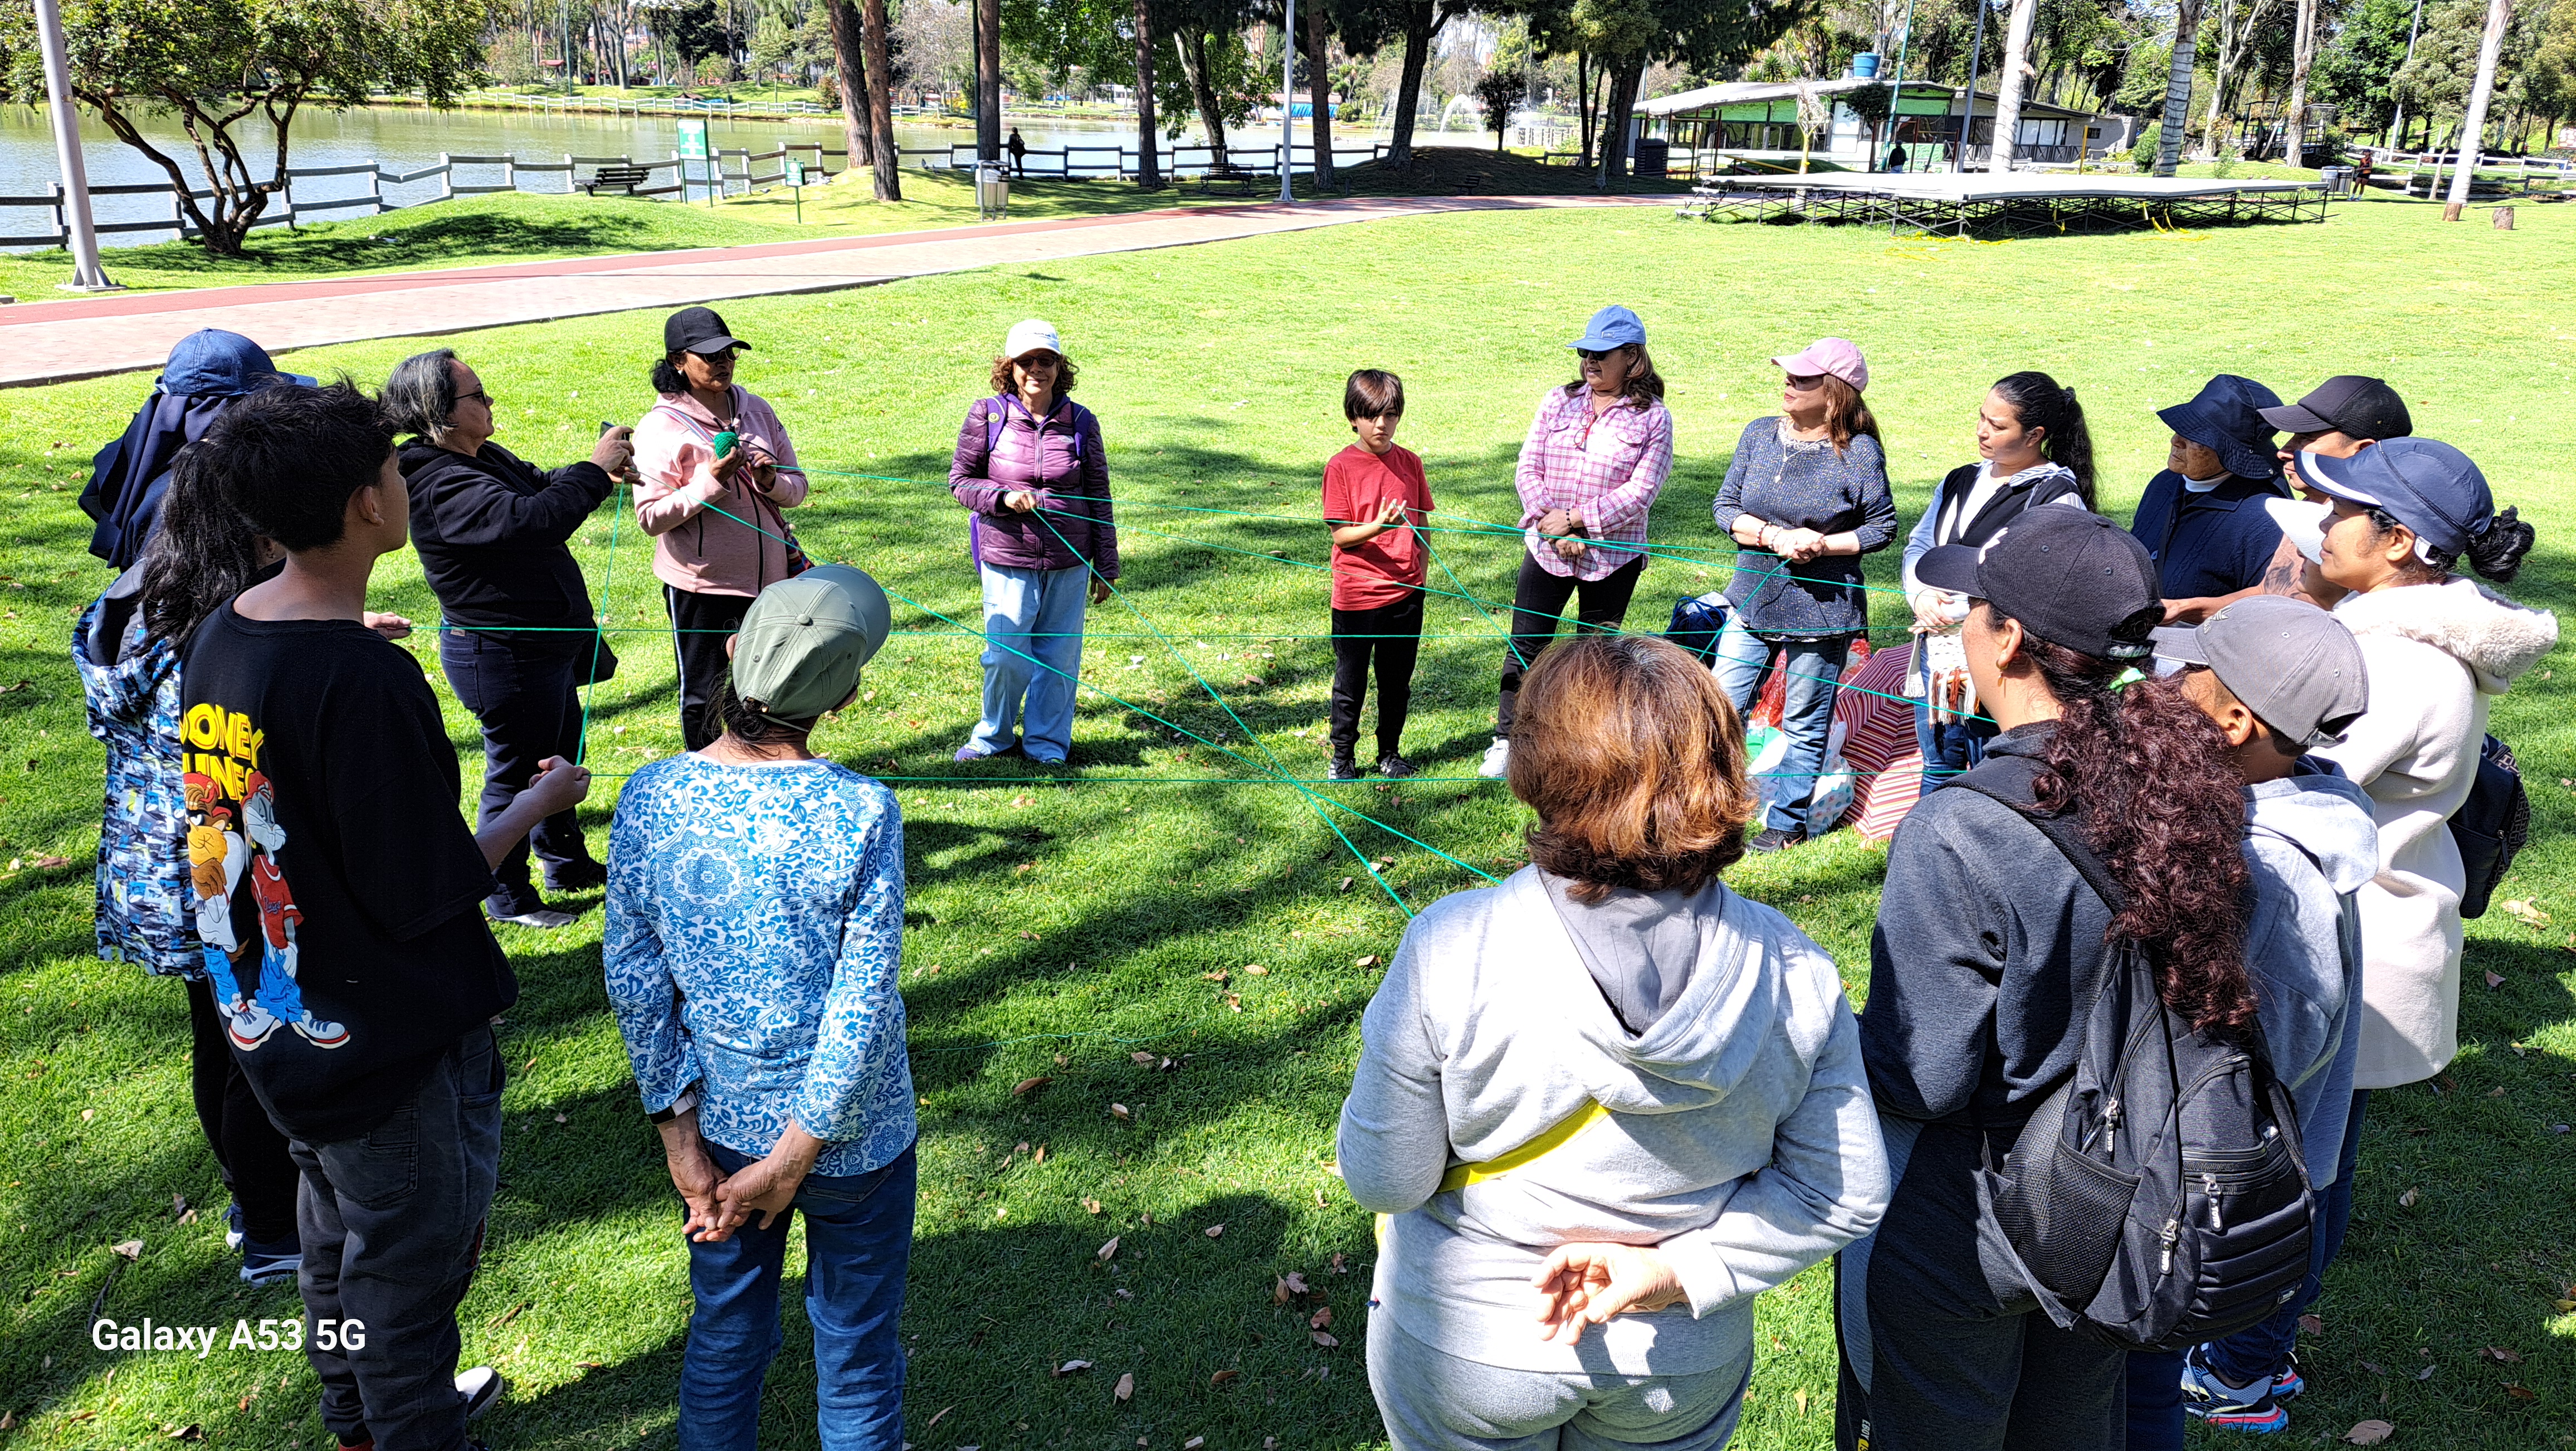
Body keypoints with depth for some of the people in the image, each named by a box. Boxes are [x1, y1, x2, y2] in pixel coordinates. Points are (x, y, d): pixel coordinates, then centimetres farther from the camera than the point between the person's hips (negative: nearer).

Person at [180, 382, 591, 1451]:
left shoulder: (219, 638, -3)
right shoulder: (366, 681, -29)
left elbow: (276, 823, 8)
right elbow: (426, 893, -22)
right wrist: (541, 803, -9)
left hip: (278, 1026, 9)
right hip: (390, 1043, -9)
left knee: (339, 1239, 27)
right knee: (411, 1265, 12)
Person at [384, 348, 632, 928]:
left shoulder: (485, 458, 5)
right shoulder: (442, 486, -26)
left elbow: (541, 484, 21)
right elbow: (530, 520, -39)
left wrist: (600, 472, 2)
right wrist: (593, 469, -28)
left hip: (548, 646, 10)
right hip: (505, 656, -10)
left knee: (562, 759, 25)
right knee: (516, 774, 5)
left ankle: (568, 863, 43)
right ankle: (507, 896, 23)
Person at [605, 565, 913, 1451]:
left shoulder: (650, 798, -12)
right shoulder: (860, 815, -22)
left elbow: (633, 980, -6)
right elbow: (862, 1011, -20)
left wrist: (682, 1138, 0)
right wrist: (791, 1162, -10)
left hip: (720, 1123, 3)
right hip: (854, 1138, -3)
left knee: (724, 1339, 24)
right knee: (856, 1355, 17)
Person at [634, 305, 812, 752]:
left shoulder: (756, 410, 4)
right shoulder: (661, 427, -10)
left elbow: (798, 488, 8)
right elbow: (650, 518, -14)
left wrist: (771, 482, -14)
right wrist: (710, 481, -23)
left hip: (769, 575, 4)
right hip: (701, 584, -4)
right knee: (703, 694, 9)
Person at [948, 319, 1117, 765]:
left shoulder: (1081, 422, 2)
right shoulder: (987, 416, -2)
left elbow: (1099, 498, 8)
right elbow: (960, 480, 5)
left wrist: (1105, 567, 9)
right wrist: (1003, 497, -15)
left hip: (1068, 563, 2)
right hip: (1006, 560, -1)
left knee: (1059, 656, 6)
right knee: (1006, 656, 0)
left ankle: (1047, 742, 24)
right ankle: (994, 736, 24)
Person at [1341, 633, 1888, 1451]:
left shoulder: (1451, 953, -28)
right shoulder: (1795, 974, -18)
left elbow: (1382, 1180, -18)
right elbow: (1847, 1195, -11)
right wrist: (1671, 1273, -14)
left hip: (1466, 1350, -1)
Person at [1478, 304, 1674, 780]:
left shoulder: (1652, 417, -5)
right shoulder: (1558, 401, 5)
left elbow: (1640, 492, -12)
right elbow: (1528, 469, 0)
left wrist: (1575, 520, -17)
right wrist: (1552, 525, -14)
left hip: (1612, 557, -2)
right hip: (1546, 546, 2)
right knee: (1524, 647, 4)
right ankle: (1506, 742, 17)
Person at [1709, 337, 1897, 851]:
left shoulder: (1859, 453, -10)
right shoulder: (1759, 434, 1)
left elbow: (1883, 526, -3)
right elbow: (1725, 506, 1)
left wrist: (1822, 544, -17)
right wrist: (1775, 536, -16)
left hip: (1821, 610, -4)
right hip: (1752, 601, 4)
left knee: (1805, 726, 10)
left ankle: (1787, 822, 28)